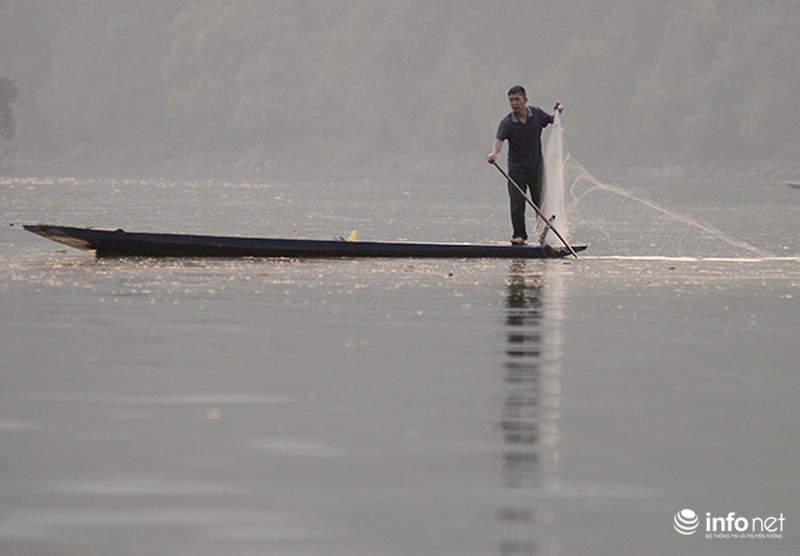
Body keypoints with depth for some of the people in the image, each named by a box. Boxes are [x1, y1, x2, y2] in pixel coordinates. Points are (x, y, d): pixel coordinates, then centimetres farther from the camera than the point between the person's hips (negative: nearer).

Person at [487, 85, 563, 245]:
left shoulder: (536, 114, -3)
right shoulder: (507, 123, -13)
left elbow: (550, 120, 19)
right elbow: (499, 140, -29)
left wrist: (557, 113, -4)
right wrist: (494, 153, -50)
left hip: (536, 167, 2)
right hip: (516, 169, -2)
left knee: (541, 203, 7)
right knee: (517, 204, -3)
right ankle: (519, 236, 8)